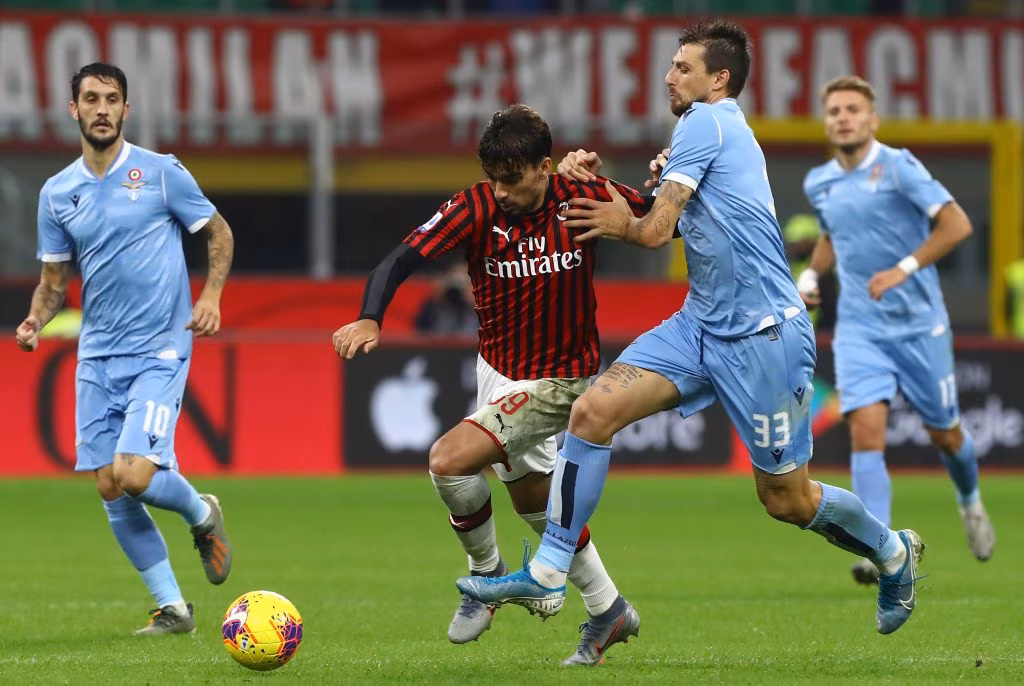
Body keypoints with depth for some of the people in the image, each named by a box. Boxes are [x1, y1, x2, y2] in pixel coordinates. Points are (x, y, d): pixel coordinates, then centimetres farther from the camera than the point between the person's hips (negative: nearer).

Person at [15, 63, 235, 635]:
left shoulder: (161, 173, -4)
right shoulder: (57, 193, 7)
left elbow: (219, 233, 5)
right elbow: (54, 278, 14)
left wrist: (212, 295, -10)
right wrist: (36, 320, -6)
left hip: (160, 351, -5)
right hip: (98, 357, 5)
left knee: (134, 474, -19)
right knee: (110, 490, 0)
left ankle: (201, 514, 14)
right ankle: (172, 607, 12)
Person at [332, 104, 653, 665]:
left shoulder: (581, 199, -18)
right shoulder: (476, 209, -16)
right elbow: (400, 260, -26)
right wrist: (369, 319, -43)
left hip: (556, 381, -5)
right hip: (497, 366, 5)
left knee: (449, 460, -22)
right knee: (532, 499, 21)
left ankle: (486, 573, 4)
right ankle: (608, 612, 40)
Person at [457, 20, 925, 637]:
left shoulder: (706, 121, -11)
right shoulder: (724, 128, 17)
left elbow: (656, 231, -15)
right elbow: (675, 224, 20)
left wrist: (624, 224, 8)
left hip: (763, 334, -9)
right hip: (701, 325, 9)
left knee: (786, 500, 3)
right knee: (592, 412, -7)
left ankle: (894, 551, 30)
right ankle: (547, 576, -6)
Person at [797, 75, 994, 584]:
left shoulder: (897, 166, -10)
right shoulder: (818, 184, 7)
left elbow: (956, 224, -17)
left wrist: (903, 269, -24)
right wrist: (810, 274, 10)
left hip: (919, 325, -3)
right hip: (858, 328, 3)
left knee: (945, 434, 10)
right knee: (866, 432, -16)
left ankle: (970, 502, 43)